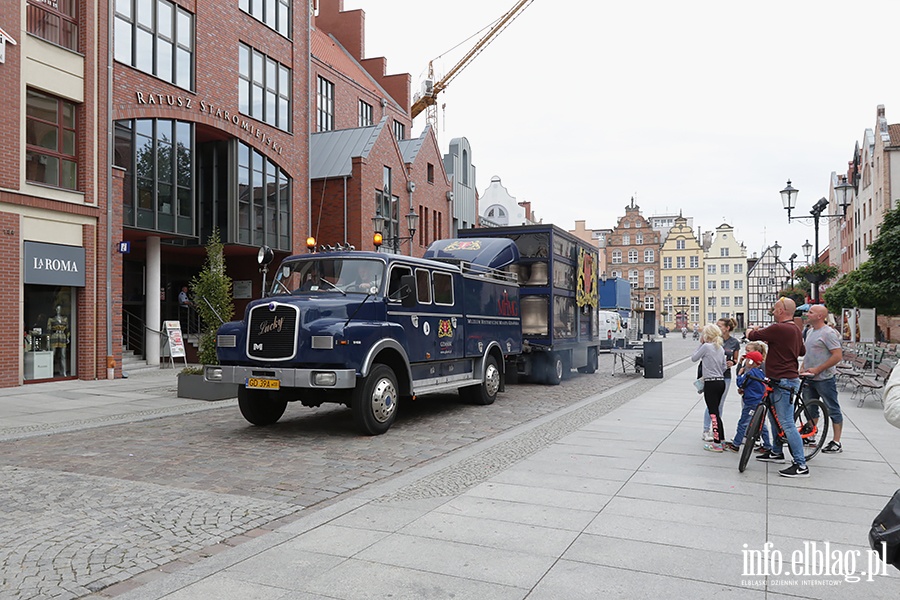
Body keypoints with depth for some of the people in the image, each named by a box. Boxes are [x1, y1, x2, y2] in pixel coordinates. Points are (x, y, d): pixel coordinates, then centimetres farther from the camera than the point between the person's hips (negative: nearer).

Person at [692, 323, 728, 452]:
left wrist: (701, 344, 3)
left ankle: (717, 444, -1)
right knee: (715, 411, 18)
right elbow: (724, 368, 16)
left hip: (711, 384, -8)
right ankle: (721, 439, 23)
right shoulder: (720, 348, 11)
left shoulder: (706, 346, -13)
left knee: (713, 412, -4)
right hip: (721, 382, 8)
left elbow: (693, 358, -1)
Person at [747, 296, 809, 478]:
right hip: (780, 381, 11)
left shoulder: (778, 329, -22)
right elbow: (802, 351, 26)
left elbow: (752, 335, -16)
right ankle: (776, 452, 35)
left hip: (784, 383, -11)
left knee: (787, 423, -8)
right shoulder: (796, 330, 11)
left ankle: (801, 465, -5)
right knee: (775, 416, 22)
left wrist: (752, 331, 8)